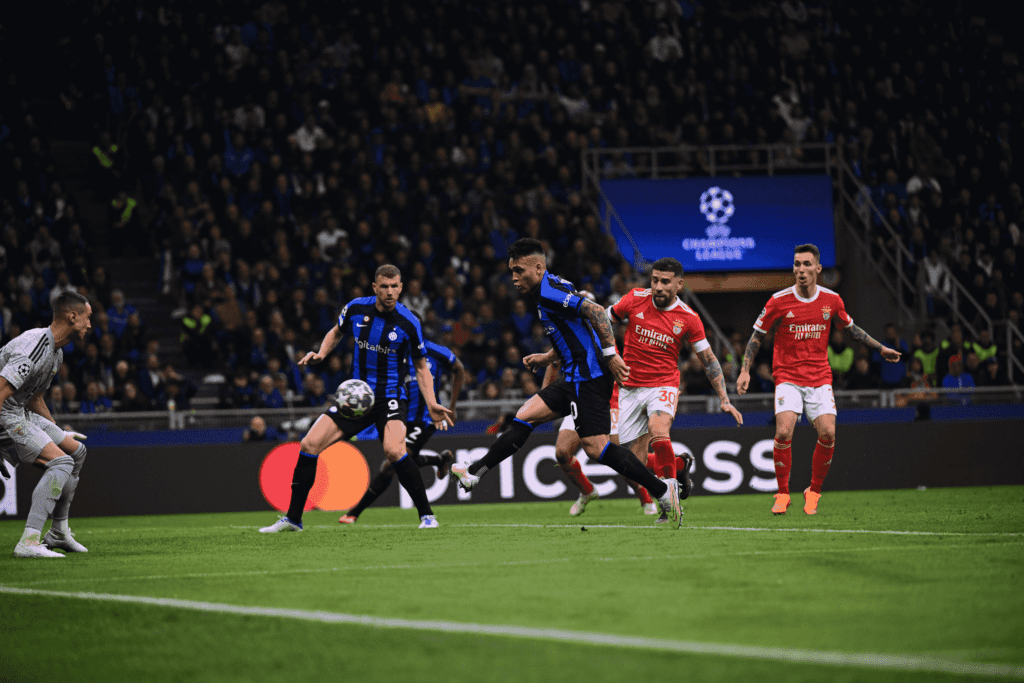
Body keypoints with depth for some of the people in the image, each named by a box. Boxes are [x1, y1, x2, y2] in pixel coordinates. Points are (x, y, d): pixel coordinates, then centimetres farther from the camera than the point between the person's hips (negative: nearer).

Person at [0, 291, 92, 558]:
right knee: (61, 462, -21)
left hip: (22, 413, 11)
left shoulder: (56, 352, 12)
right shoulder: (35, 346, -23)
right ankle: (29, 542, -28)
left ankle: (59, 533, 26)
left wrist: (58, 433, 29)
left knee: (76, 451, 18)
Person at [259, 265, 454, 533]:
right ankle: (293, 518, 7)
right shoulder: (356, 309, -3)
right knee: (309, 445, -6)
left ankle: (427, 515, -15)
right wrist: (321, 353, 0)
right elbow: (336, 332, 20)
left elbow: (421, 366, 1)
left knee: (393, 450, -31)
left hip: (390, 396, -4)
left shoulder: (408, 323, -10)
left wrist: (432, 405, -9)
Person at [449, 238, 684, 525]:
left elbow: (595, 310, -22)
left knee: (595, 447, -15)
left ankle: (663, 491, -13)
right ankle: (474, 472, 10)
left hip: (589, 377, -10)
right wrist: (546, 359, 24)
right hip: (576, 379, 10)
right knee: (525, 416, 8)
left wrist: (610, 353, -24)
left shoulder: (549, 290, -12)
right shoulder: (545, 294, 19)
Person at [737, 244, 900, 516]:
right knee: (784, 432, -20)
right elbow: (757, 335, 3)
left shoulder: (831, 300, 1)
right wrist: (745, 370, -5)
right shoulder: (779, 300, -6)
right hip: (788, 377, -2)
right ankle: (782, 494, -2)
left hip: (820, 377, 2)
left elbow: (850, 328, 20)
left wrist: (880, 348, 23)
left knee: (828, 433, -14)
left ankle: (813, 493, 7)